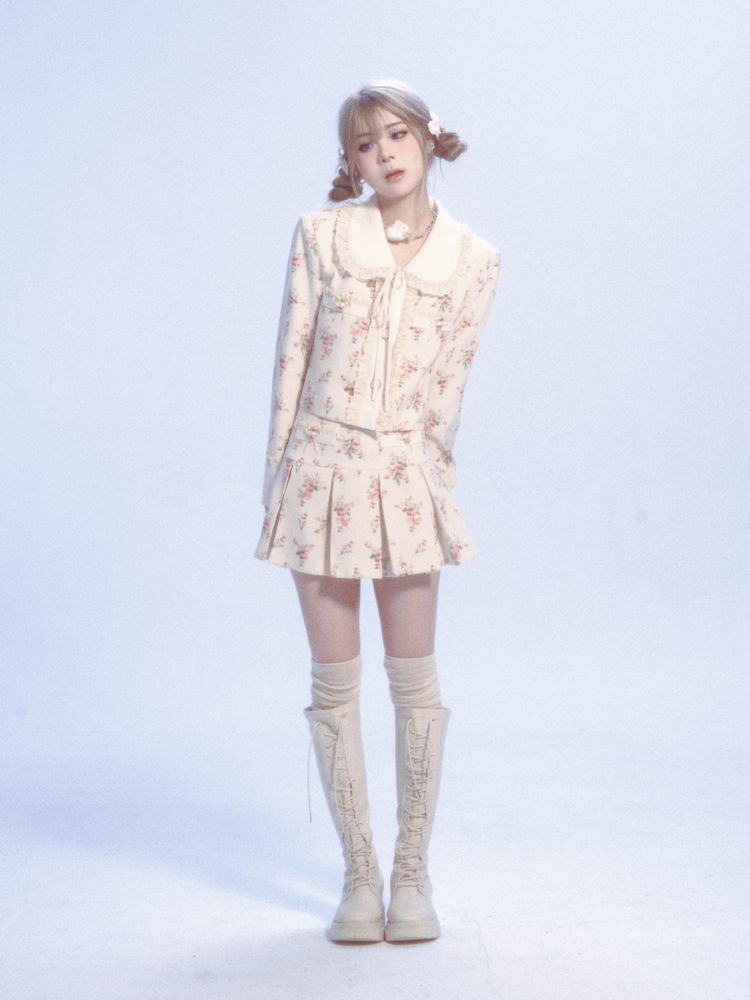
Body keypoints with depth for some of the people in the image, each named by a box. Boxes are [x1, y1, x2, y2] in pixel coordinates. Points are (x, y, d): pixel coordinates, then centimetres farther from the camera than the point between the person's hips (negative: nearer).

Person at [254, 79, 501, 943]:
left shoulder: (472, 260, 3)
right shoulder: (319, 234, 1)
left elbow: (447, 383, 3)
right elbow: (291, 356, 2)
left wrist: (418, 466, 0)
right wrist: (279, 467, 1)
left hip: (405, 476, 0)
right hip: (320, 466, 0)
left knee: (414, 680, 4)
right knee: (334, 683, 5)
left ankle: (412, 871, 19)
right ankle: (358, 872, 17)